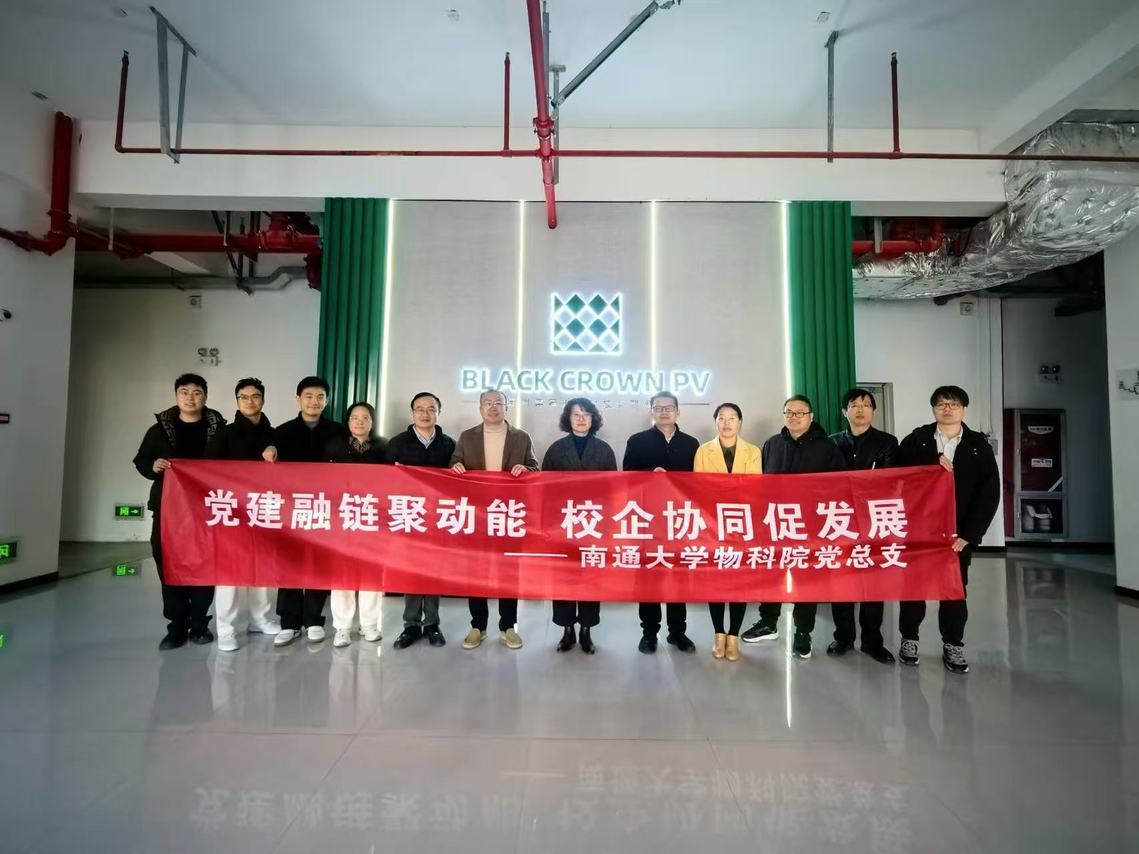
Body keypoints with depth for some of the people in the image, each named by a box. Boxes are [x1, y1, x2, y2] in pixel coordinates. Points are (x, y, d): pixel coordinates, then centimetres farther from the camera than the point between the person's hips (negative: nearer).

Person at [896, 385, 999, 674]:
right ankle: (909, 639, 23)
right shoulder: (915, 441, 0)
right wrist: (933, 464, -22)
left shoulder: (979, 446, 1)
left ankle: (953, 645, 22)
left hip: (958, 533, 1)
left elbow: (990, 493, -3)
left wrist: (969, 533, -10)